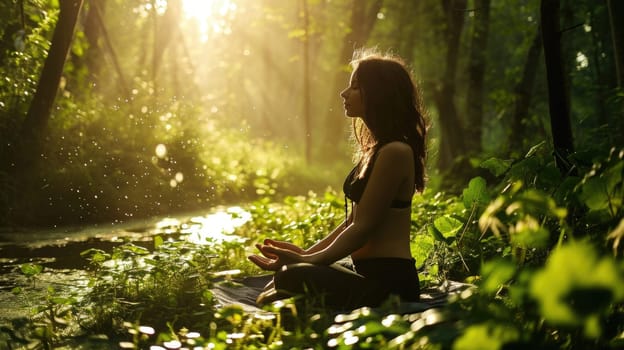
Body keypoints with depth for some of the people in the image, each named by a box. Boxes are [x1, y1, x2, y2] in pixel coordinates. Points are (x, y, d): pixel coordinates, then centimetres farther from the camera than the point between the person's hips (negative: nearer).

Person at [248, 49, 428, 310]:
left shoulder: (395, 152, -15)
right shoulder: (376, 150, 16)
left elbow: (363, 227, -16)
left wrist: (306, 260, -11)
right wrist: (307, 254, 10)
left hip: (388, 282, -11)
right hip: (367, 272, 11)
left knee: (292, 278, -27)